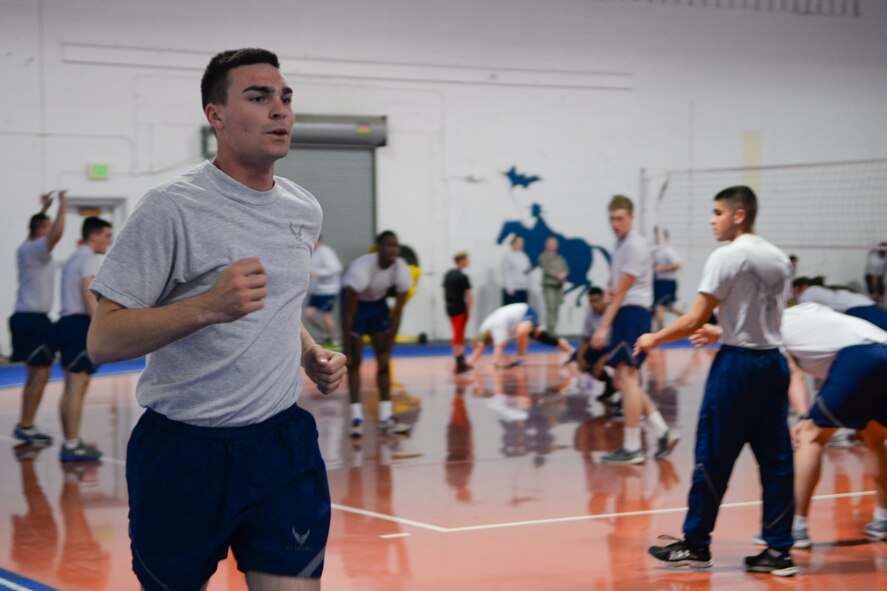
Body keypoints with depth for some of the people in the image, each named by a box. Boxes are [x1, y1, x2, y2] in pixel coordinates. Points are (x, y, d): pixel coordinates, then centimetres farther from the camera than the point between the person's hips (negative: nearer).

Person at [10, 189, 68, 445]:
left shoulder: (26, 248, 13)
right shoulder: (36, 249, -13)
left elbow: (38, 228, 36)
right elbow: (57, 233, -31)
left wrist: (45, 209, 36)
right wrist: (62, 206, -20)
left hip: (25, 317, 10)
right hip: (34, 319, -10)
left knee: (35, 374, 14)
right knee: (40, 373, -9)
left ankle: (25, 425, 16)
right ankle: (25, 427, -10)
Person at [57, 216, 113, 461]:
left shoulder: (74, 259, 21)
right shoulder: (89, 259, -9)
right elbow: (88, 294, -21)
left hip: (67, 322, 10)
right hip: (80, 323, -10)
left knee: (71, 387, 13)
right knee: (78, 387, -9)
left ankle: (71, 442, 18)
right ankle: (72, 446, -9)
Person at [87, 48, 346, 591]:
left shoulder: (306, 211, 9)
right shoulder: (173, 208, -12)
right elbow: (102, 341, -17)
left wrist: (312, 356, 8)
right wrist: (207, 306, -30)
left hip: (283, 444, 5)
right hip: (183, 452, -4)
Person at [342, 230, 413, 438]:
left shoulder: (401, 269, -22)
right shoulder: (361, 268, -36)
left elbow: (397, 313, -14)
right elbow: (348, 314, -30)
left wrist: (388, 350, -15)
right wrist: (347, 351, -27)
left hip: (378, 302, 4)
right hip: (355, 302, -4)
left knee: (384, 359, -1)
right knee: (354, 361, -11)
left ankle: (385, 417, 2)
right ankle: (357, 418, -9)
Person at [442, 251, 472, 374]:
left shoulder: (448, 275, 9)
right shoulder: (463, 277, -13)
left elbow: (445, 292, 13)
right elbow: (468, 296, -14)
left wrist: (449, 303, 17)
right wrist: (468, 311, -8)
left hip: (450, 308, 7)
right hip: (460, 309, -7)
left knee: (459, 336, 16)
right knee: (458, 336, -3)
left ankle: (462, 362, 22)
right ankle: (459, 365, 0)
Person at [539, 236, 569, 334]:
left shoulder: (560, 258, 17)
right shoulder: (543, 257, -1)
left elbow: (566, 269, 11)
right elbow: (546, 269, -11)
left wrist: (564, 274, -11)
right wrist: (557, 275, -19)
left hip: (559, 286, 6)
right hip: (548, 286, -6)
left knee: (556, 308, 4)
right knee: (550, 308, -13)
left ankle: (553, 330, 7)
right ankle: (549, 330, -15)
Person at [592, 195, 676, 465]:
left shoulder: (635, 245, -13)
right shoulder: (620, 243, 17)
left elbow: (621, 292, -16)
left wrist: (604, 327, -17)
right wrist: (610, 288, 3)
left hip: (633, 312, -10)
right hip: (624, 314, 10)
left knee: (627, 377, -11)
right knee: (623, 380, 10)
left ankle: (632, 448, -11)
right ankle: (662, 432, 13)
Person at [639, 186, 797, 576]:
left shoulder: (727, 257, -11)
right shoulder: (779, 259, 10)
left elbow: (695, 320, -12)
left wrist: (655, 339, 1)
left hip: (737, 365, -7)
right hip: (774, 362, 7)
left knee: (713, 458, 2)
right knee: (775, 459, 6)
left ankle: (695, 546, 10)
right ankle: (778, 550, 7)